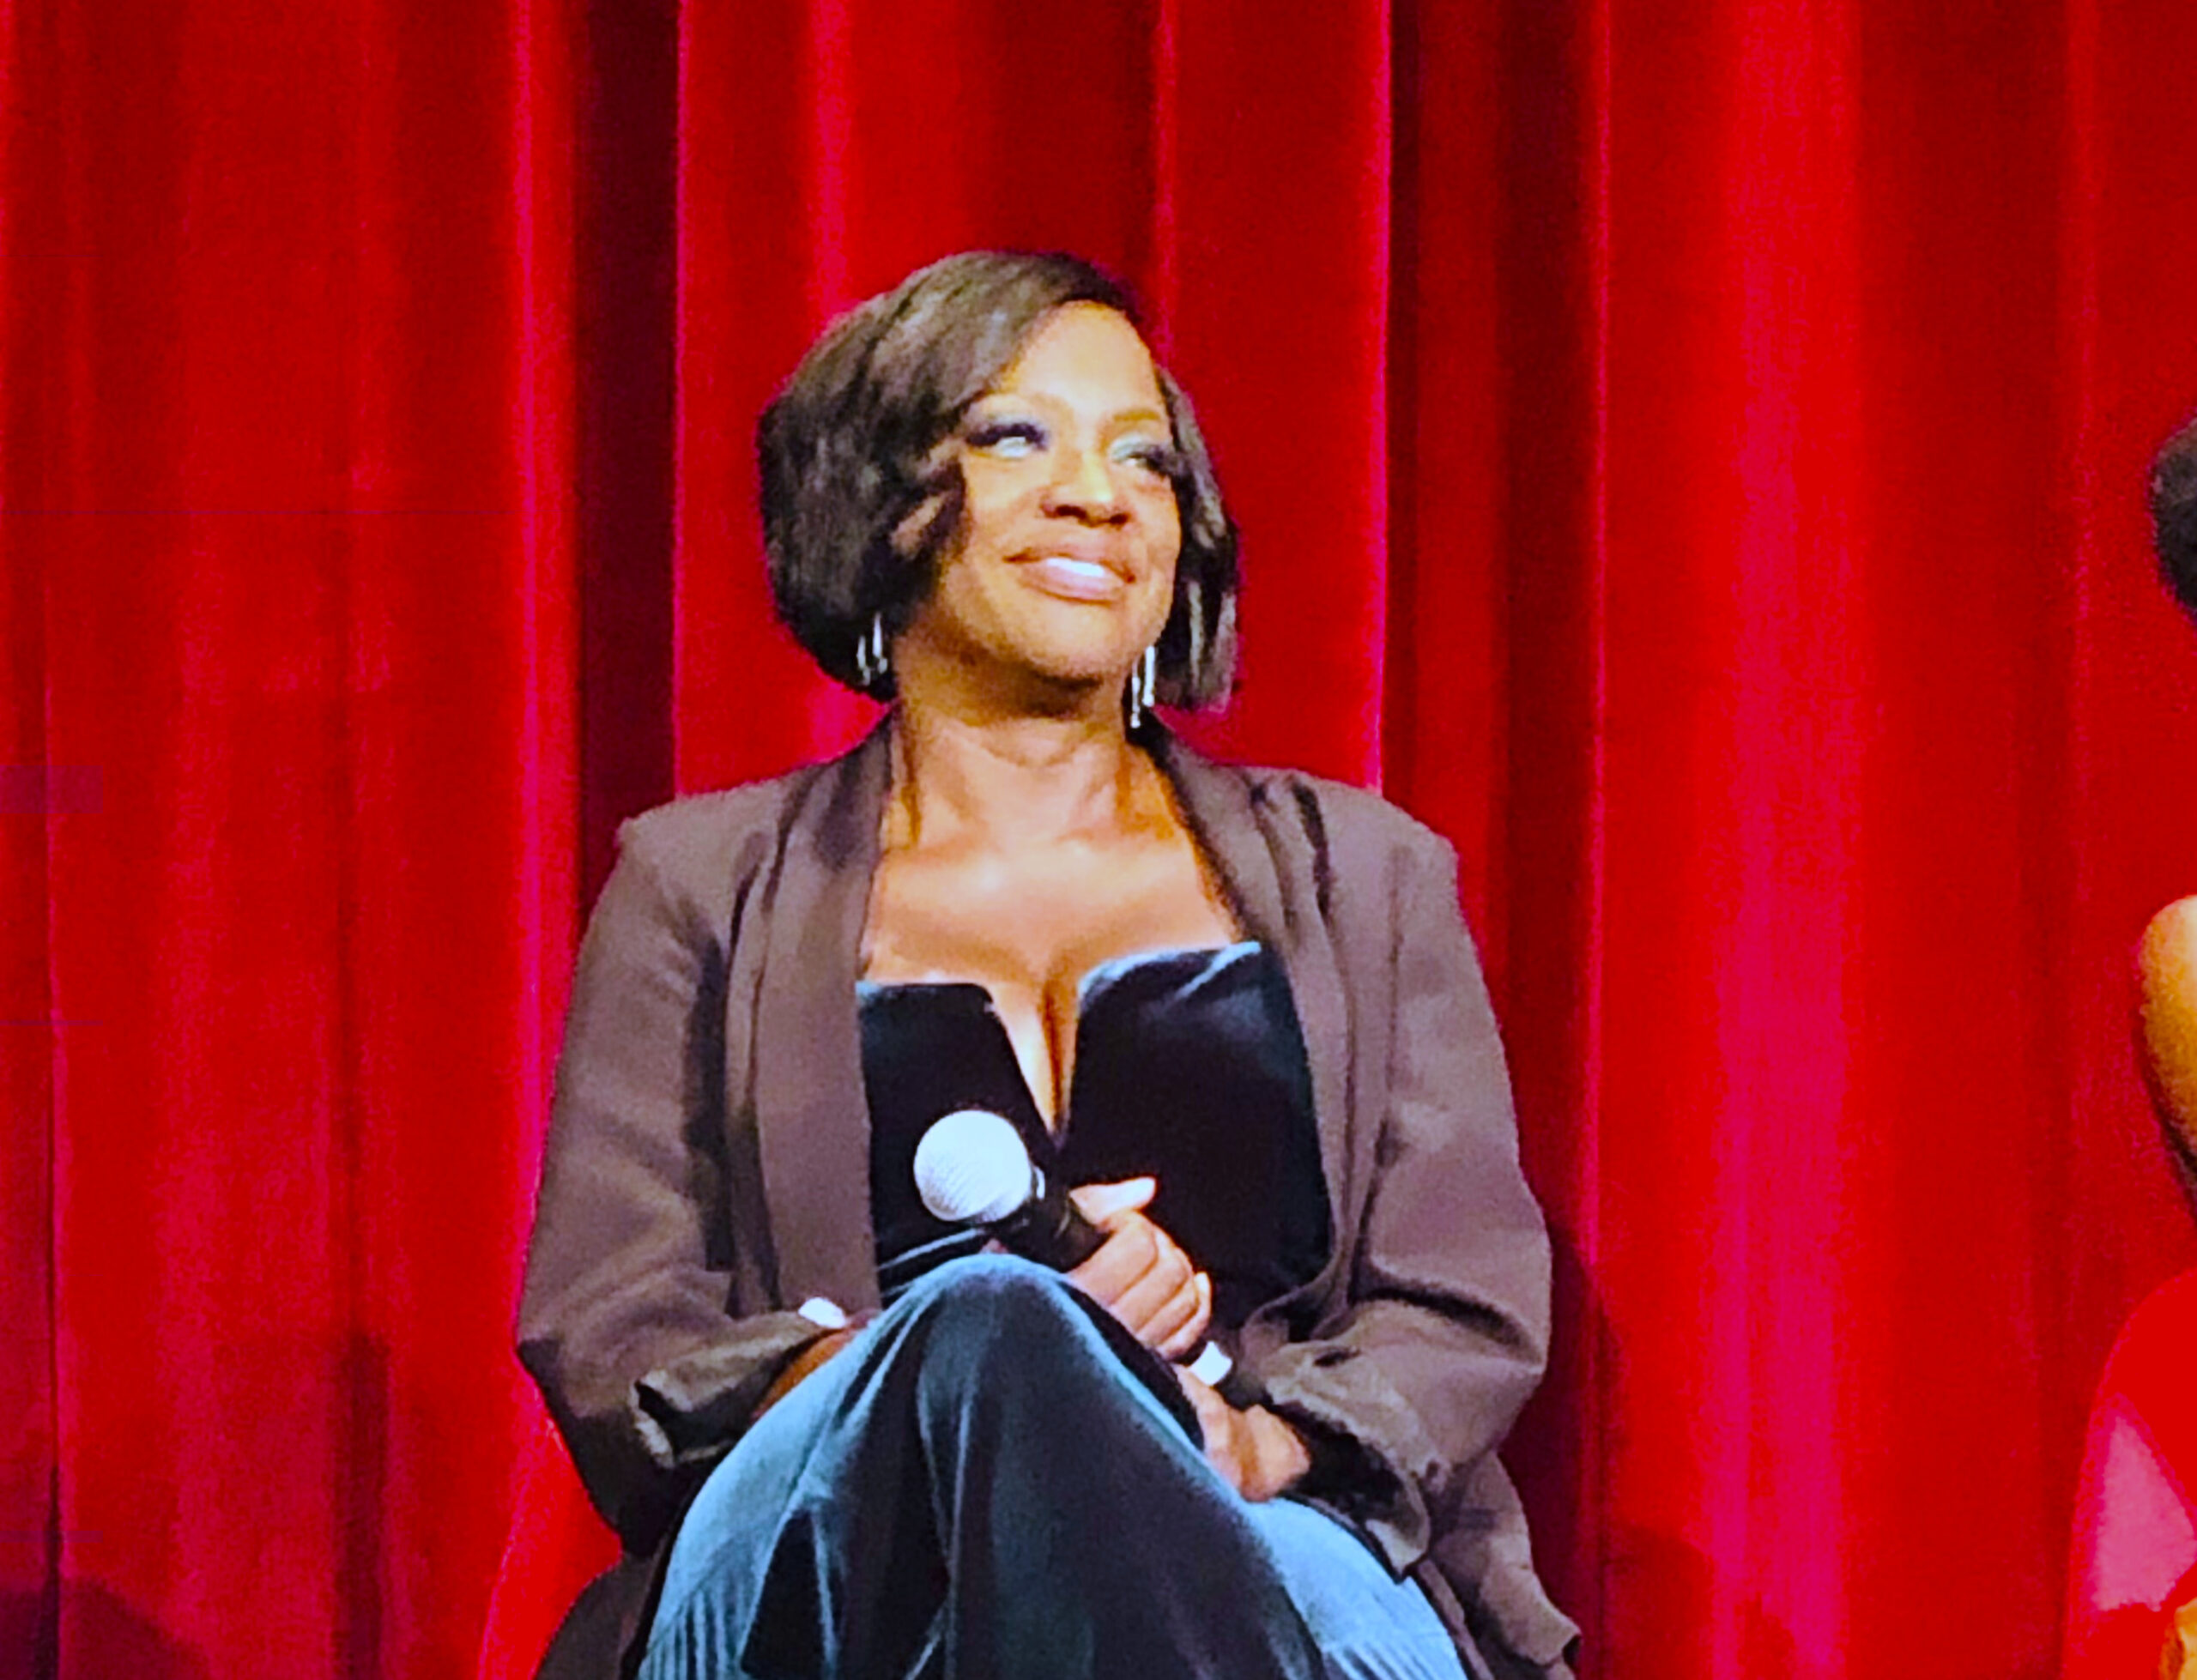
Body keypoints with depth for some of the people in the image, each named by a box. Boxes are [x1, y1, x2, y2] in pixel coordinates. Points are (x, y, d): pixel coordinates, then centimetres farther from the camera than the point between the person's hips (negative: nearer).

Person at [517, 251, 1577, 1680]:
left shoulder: (1358, 876, 23)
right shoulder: (706, 892, 19)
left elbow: (1473, 1309, 13)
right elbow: (601, 1347, 8)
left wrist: (1253, 1442, -12)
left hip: (1284, 1564, 0)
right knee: (984, 1324, -37)